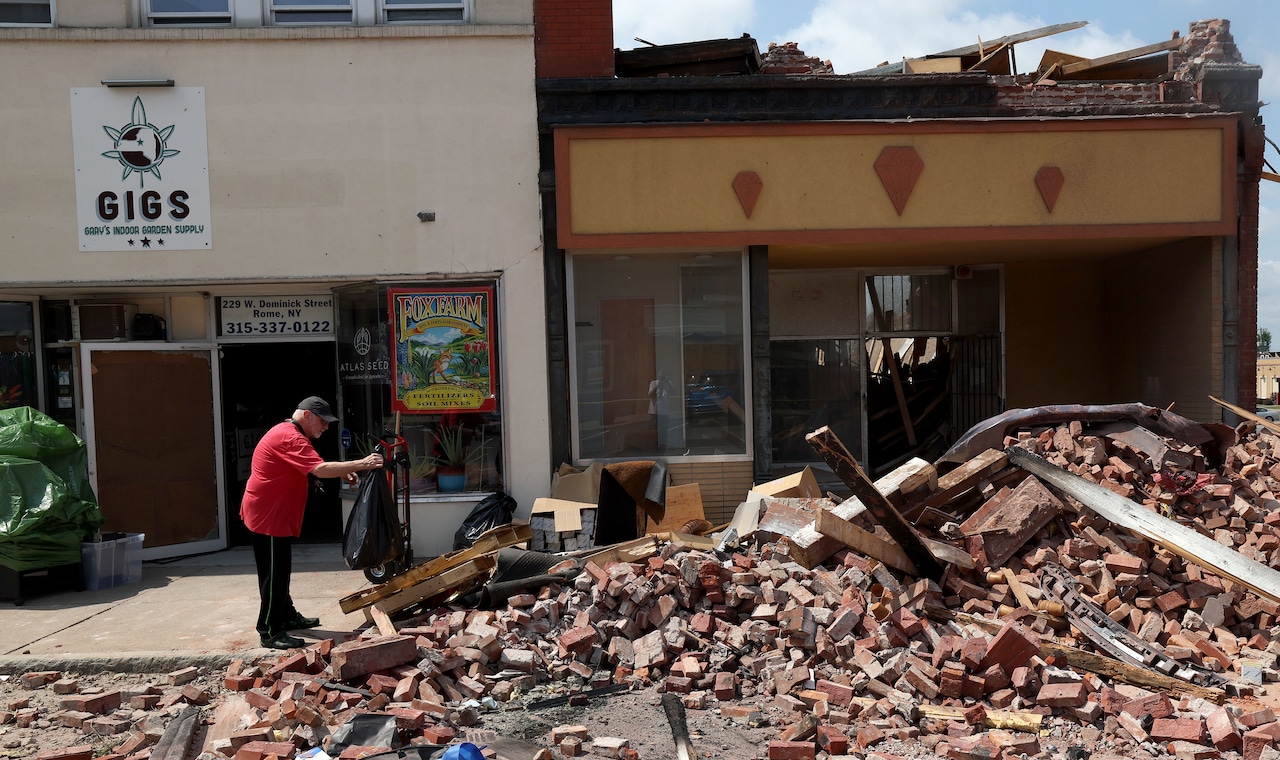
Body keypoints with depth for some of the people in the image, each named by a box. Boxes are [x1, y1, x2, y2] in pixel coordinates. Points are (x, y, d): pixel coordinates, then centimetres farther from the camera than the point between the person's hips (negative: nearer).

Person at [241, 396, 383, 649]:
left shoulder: (289, 434, 14)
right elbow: (320, 469, -33)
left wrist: (342, 472, 0)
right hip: (267, 516, -11)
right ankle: (270, 633, 1)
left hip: (273, 514, 11)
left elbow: (314, 467, 17)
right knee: (274, 573, -6)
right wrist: (361, 464, -29)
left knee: (280, 571, 19)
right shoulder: (290, 438, -21)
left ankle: (287, 616, 31)